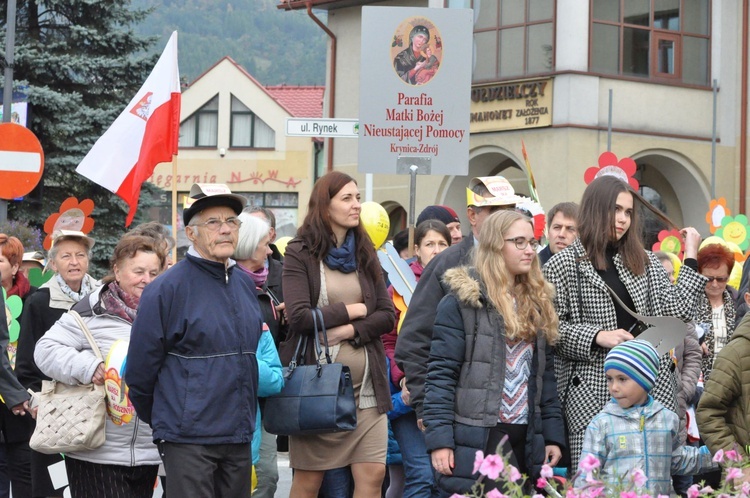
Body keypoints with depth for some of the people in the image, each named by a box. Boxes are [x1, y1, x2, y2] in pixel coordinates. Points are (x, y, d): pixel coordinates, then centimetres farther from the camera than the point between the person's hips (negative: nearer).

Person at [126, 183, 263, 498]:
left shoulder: (245, 284, 11)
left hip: (239, 436, 7)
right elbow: (141, 367, -7)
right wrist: (161, 421, 4)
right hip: (187, 438, -7)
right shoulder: (167, 289, -10)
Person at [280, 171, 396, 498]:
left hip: (365, 385, 4)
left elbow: (387, 316, 4)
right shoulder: (300, 254, -2)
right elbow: (299, 317, -14)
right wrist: (353, 310, -6)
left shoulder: (364, 254, 13)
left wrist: (348, 331, -12)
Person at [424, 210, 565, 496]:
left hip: (525, 440, 6)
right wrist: (439, 439, -15)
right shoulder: (462, 300, -4)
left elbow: (546, 373, 17)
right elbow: (440, 373, -8)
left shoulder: (538, 303, 16)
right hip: (474, 438, -6)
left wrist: (553, 435, 10)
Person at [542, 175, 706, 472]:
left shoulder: (645, 262, 15)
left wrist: (691, 258, 8)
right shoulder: (562, 266, 2)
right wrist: (598, 336, -15)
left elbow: (677, 312, 6)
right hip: (592, 393, -3)